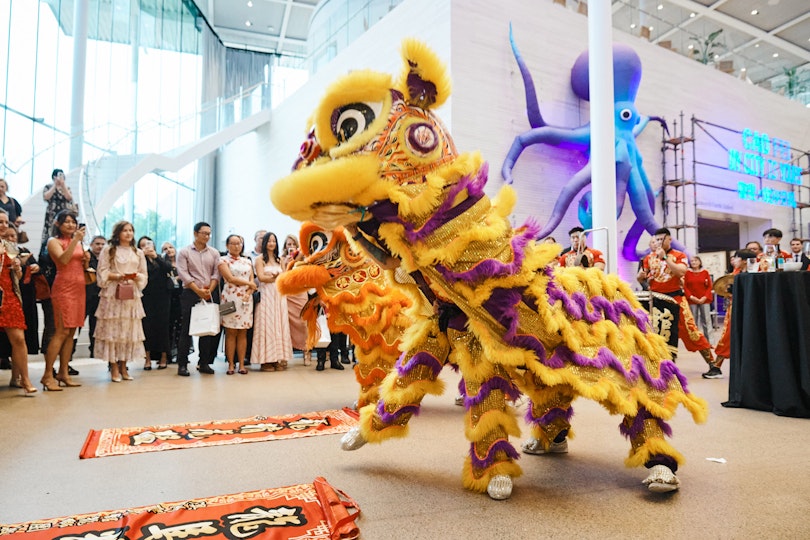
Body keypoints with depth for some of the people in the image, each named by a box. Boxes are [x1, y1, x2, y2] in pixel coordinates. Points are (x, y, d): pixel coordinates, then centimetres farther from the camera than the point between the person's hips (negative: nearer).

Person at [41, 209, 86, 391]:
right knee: (62, 331, -12)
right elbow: (63, 260, -18)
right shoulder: (54, 241, 0)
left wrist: (86, 260, 2)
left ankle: (63, 373, 11)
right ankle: (48, 375, -8)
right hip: (63, 287, -7)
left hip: (79, 287, 7)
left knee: (71, 332, 6)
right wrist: (75, 240, -21)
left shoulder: (78, 242, 18)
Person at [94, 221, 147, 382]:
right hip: (112, 295, -3)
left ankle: (123, 366, 12)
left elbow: (144, 275, 13)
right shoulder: (108, 250, 5)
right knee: (112, 329, -4)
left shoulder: (138, 253, 15)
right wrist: (117, 276, -16)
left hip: (132, 295, 3)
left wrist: (136, 277, -8)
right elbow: (102, 273, -1)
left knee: (129, 330, 3)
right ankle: (114, 368, 2)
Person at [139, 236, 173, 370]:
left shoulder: (160, 259, 12)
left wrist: (155, 256, -13)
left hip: (163, 297, 2)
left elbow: (168, 267, -7)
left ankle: (164, 357, 9)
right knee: (148, 326, -4)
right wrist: (143, 255, -15)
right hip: (147, 297, -1)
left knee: (163, 325, 2)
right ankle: (148, 357, 3)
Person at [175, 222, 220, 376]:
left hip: (210, 294, 3)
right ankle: (182, 364, 4)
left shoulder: (214, 253, 11)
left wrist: (209, 290, -9)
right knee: (186, 329, -2)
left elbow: (216, 274, 6)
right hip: (190, 294, -3)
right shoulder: (184, 252, 1)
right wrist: (198, 290, -14)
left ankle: (204, 363, 13)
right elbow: (183, 273, -7)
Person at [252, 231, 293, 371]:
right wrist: (277, 277, -3)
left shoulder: (279, 260, 17)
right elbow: (261, 277, -8)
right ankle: (267, 360, -3)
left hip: (279, 295, 5)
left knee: (280, 325, 2)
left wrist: (272, 276, -6)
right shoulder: (260, 259, 3)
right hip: (266, 295, -4)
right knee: (267, 325, -6)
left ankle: (279, 359, 6)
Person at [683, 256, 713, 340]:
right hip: (692, 300, 0)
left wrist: (705, 297, -8)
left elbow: (709, 286, 3)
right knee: (693, 321, 1)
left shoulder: (705, 272, 5)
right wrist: (691, 296, -10)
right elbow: (685, 287, 2)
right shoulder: (687, 273, 4)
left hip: (704, 300, 0)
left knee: (705, 320, 1)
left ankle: (706, 341, 8)